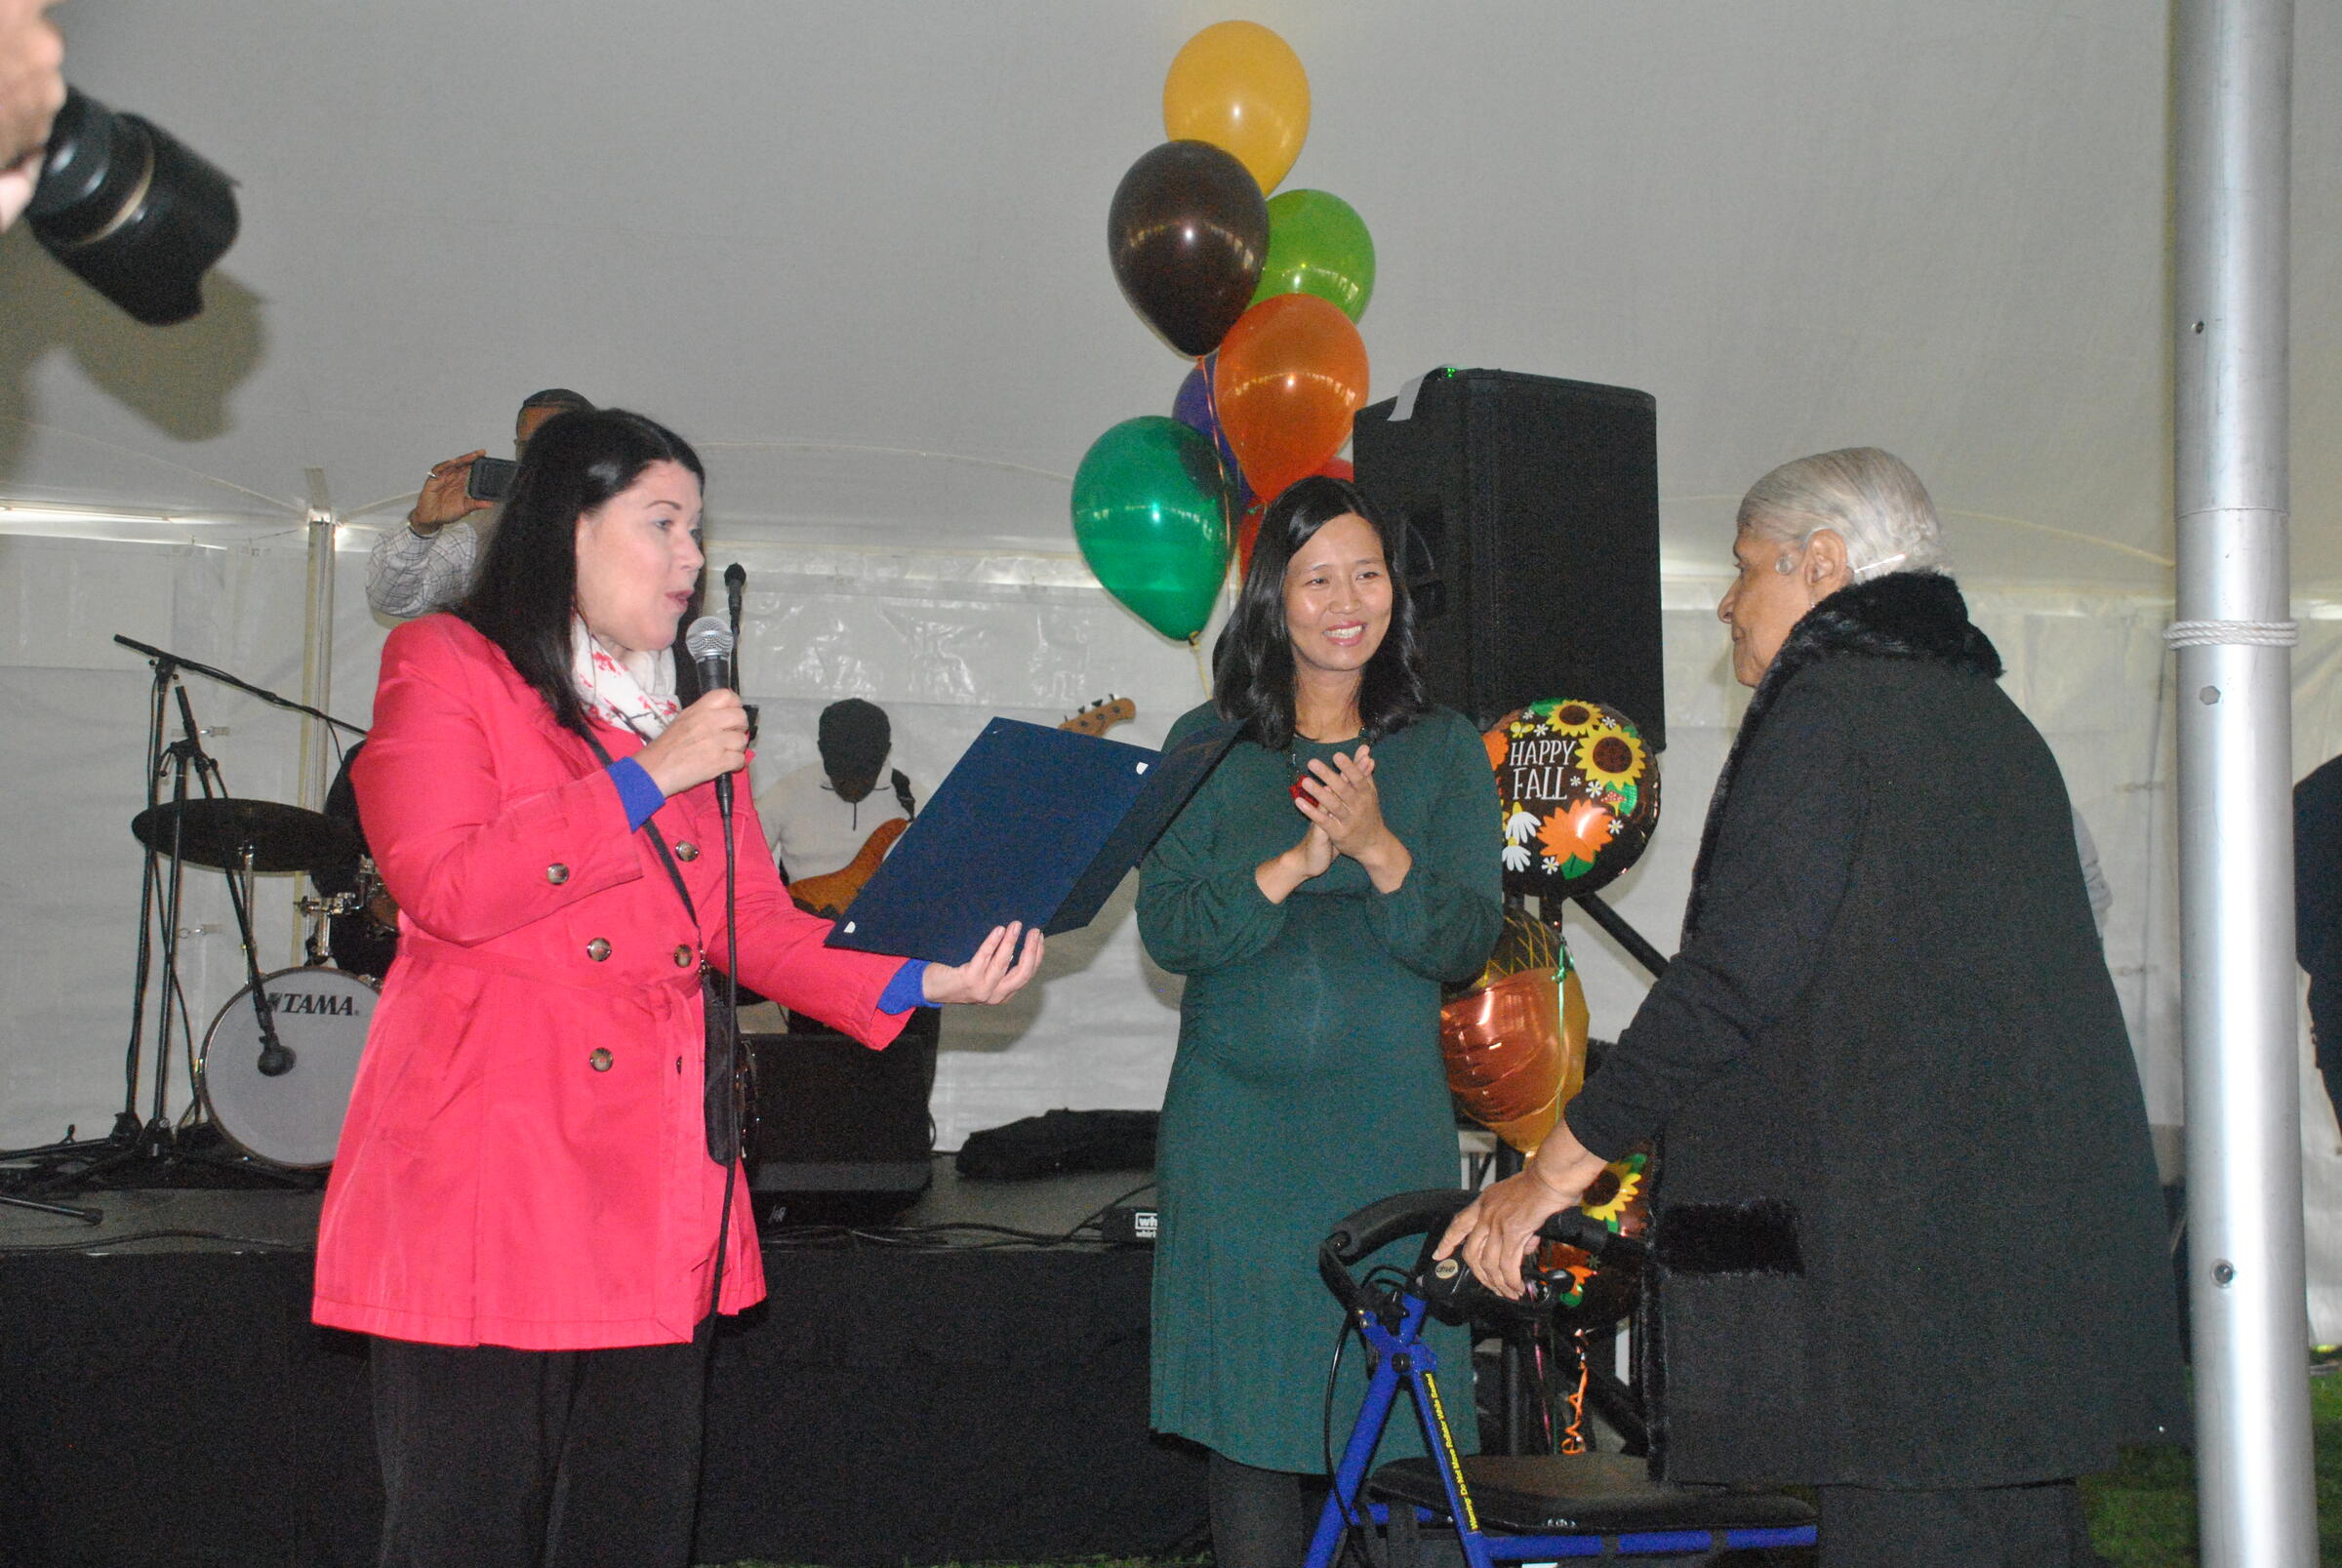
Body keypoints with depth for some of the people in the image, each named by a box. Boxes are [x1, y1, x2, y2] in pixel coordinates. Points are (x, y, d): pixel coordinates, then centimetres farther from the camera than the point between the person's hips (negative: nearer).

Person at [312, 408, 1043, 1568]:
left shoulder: (690, 715, 21)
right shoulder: (445, 667, 2)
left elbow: (755, 923, 14)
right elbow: (446, 886, -12)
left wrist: (916, 981, -2)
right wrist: (647, 779, -11)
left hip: (655, 1186, 6)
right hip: (487, 1168, -6)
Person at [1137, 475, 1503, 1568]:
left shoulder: (1443, 749, 7)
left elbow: (1466, 944, -1)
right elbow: (1168, 930, -2)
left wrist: (1378, 847, -18)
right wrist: (1295, 861, -16)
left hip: (1388, 1127, 0)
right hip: (1234, 1123, 0)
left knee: (1394, 1428, -2)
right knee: (1248, 1425, 2)